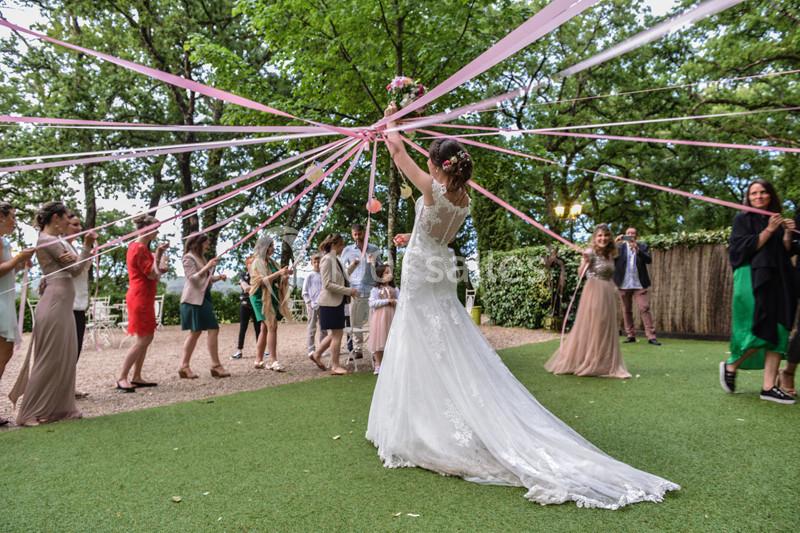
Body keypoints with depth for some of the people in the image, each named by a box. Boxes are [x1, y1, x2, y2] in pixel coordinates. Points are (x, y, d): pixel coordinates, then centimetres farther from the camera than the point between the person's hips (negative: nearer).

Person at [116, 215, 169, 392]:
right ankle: (122, 378, -6)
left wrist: (161, 267, 3)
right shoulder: (139, 248, -14)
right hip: (141, 298, -10)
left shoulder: (140, 247, 17)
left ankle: (137, 377, 16)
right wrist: (158, 253, -8)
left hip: (143, 298, 10)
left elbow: (151, 272, 20)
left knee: (147, 338, 12)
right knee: (143, 339, -9)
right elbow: (152, 274, -15)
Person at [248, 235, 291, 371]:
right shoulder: (257, 262, -7)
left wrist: (285, 275, -1)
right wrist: (278, 273, -25)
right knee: (272, 326, -15)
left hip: (272, 297, 8)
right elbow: (262, 280, -18)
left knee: (265, 328, 10)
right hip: (262, 297, -8)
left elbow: (279, 281, 19)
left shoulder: (271, 262, 14)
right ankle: (273, 361, -16)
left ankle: (259, 360, 16)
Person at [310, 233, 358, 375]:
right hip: (330, 301, -9)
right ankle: (335, 366, 5)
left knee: (335, 333, 15)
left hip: (338, 301, 9)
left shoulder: (336, 260, 13)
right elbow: (328, 284, -19)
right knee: (337, 333, -4)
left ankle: (317, 354, 28)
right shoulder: (327, 259, -13)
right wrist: (348, 291, -19)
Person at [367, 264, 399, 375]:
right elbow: (372, 303, -12)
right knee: (379, 341, 0)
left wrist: (394, 301, -16)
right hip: (379, 318, -3)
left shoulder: (395, 289, 10)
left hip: (392, 317, 3)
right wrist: (387, 301, -14)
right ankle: (378, 365, 10)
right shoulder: (375, 290, 0)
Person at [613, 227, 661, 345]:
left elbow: (649, 260, -8)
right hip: (624, 284, 1)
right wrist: (615, 243, -20)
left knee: (645, 309, -6)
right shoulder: (619, 246, 7)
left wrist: (637, 250, -22)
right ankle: (630, 335, 13)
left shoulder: (643, 246, 7)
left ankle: (651, 336, -6)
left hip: (639, 284, -1)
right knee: (626, 311, 6)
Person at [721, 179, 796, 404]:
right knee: (761, 332, -12)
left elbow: (785, 253, 14)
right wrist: (768, 230, -14)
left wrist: (787, 233, -2)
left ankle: (768, 387, 1)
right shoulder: (743, 219, 1)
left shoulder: (777, 220, 16)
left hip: (777, 282, 6)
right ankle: (730, 366, 10)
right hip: (753, 280, -6)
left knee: (777, 333, -1)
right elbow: (741, 249, -11)